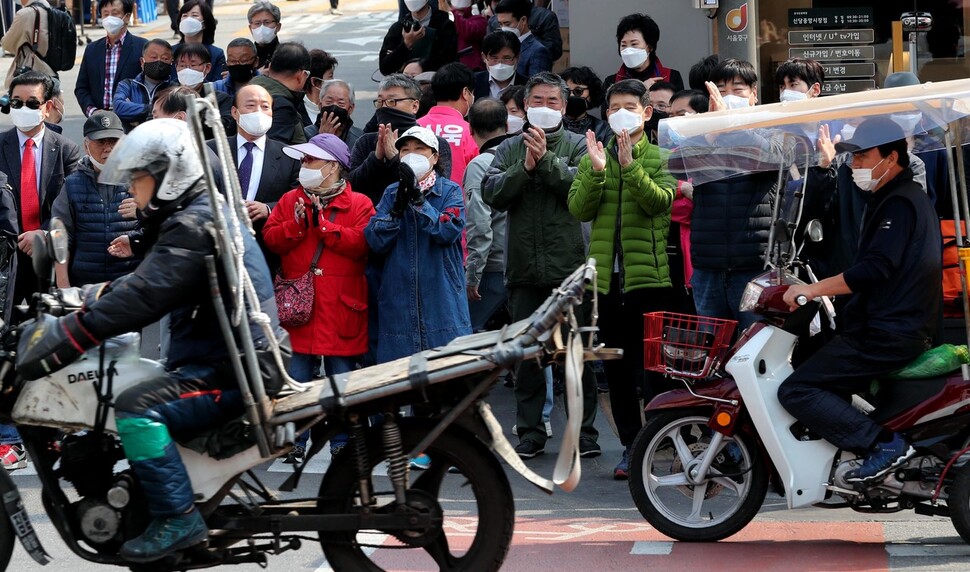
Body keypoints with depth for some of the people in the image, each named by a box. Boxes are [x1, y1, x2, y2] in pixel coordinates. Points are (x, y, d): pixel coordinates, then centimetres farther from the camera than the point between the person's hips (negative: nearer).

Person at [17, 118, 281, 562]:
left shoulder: (194, 225, -17)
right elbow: (148, 281, 25)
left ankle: (178, 518, -24)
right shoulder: (207, 212, 17)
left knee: (136, 408, -26)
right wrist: (92, 296, 13)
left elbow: (144, 297, -27)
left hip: (233, 370, -11)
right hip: (231, 358, 11)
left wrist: (61, 339, -28)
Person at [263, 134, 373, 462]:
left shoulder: (358, 204, 0)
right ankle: (295, 441, 13)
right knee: (297, 378, 4)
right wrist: (297, 225, -14)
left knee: (342, 379, 4)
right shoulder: (290, 200, 11)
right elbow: (270, 238, 3)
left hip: (341, 308, -2)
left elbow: (360, 243, -14)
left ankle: (342, 443, 13)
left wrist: (322, 223, -16)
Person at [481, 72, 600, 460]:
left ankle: (584, 432, 6)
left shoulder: (577, 145, 6)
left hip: (568, 267, -3)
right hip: (524, 268, 3)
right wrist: (525, 167, -12)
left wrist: (546, 159, -17)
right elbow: (493, 194, -1)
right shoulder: (510, 148, 13)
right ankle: (530, 433, 13)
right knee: (526, 354, 6)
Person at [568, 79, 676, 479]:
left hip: (650, 276, -4)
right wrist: (596, 171, -14)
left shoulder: (661, 157, 3)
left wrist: (630, 165, -23)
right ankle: (631, 445, 16)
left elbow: (659, 201, -13)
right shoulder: (593, 157, 12)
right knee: (617, 368, 8)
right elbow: (579, 209, 0)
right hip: (606, 276, 4)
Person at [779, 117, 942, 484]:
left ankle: (883, 444, -21)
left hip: (886, 337, -11)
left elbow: (874, 269, -24)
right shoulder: (910, 198, 21)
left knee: (796, 391, -14)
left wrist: (812, 290, -23)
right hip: (912, 333, 11)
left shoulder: (899, 203, -12)